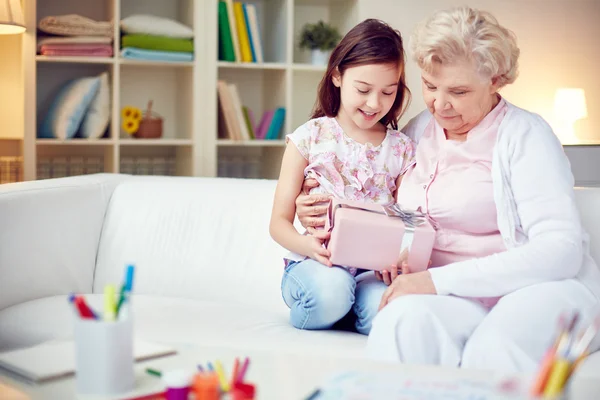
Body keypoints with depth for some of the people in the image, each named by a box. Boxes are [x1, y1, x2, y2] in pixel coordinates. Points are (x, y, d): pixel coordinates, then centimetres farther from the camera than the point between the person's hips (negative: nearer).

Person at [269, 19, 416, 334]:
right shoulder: (310, 137, 3)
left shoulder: (401, 149, 10)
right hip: (315, 265, -1)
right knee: (330, 288, -37)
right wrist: (308, 245, -22)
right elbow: (279, 221, 2)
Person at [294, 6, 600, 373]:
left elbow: (562, 250, -13)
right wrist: (326, 214, 8)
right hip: (450, 301, 4)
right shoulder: (417, 132, 18)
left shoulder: (525, 135, 0)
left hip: (537, 289, -4)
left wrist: (439, 280, -19)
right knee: (402, 320, -34)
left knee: (490, 353, -40)